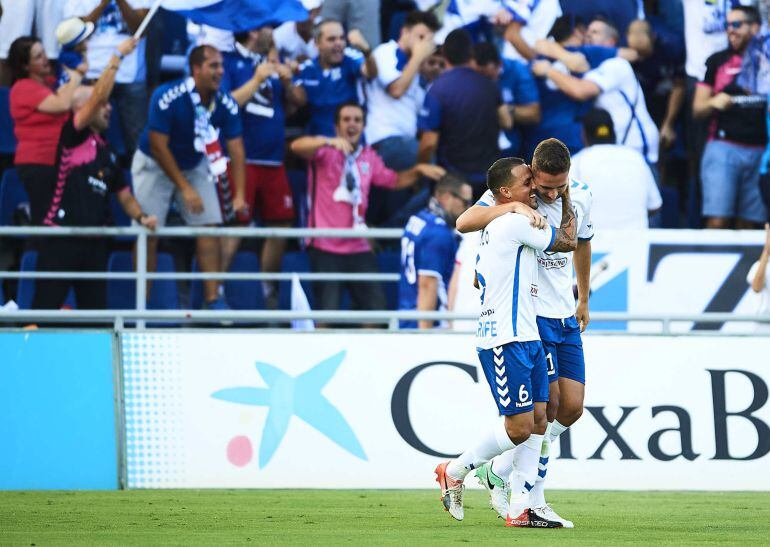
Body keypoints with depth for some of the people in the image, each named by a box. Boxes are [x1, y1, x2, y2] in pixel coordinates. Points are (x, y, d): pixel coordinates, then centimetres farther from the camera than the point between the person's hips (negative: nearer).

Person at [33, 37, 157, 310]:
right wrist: (117, 57, -12)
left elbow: (124, 196, 22)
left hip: (94, 243, 7)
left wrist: (141, 216, 2)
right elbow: (98, 96, -15)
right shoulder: (73, 137, -3)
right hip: (60, 238, -7)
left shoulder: (107, 153, 18)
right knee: (44, 309, -9)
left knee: (95, 311, 7)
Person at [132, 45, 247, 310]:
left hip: (195, 165, 4)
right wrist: (185, 188, -25)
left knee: (209, 226, -7)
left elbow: (236, 149, -16)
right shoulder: (167, 97, -30)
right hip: (155, 166, -4)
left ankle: (213, 299, -4)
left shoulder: (225, 104, -17)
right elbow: (159, 147, -25)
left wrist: (239, 195, -26)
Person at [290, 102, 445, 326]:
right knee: (328, 312, -11)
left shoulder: (368, 157, 15)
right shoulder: (325, 152, -3)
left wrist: (418, 171, 9)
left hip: (359, 247, 5)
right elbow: (297, 147, -23)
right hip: (325, 248, -5)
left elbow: (393, 180, 28)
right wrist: (330, 142, -41)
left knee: (375, 307, 0)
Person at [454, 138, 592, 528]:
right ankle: (532, 501, 2)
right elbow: (465, 223, -25)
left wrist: (583, 301, 33)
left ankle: (499, 471, 16)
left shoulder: (580, 198, 5)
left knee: (571, 408, 1)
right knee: (547, 406, -10)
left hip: (565, 316, 6)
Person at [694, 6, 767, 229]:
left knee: (750, 225, 1)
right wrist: (713, 102, -11)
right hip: (723, 148, -1)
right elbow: (698, 109, 9)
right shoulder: (717, 61, 10)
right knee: (718, 220, -12)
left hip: (760, 151, 1)